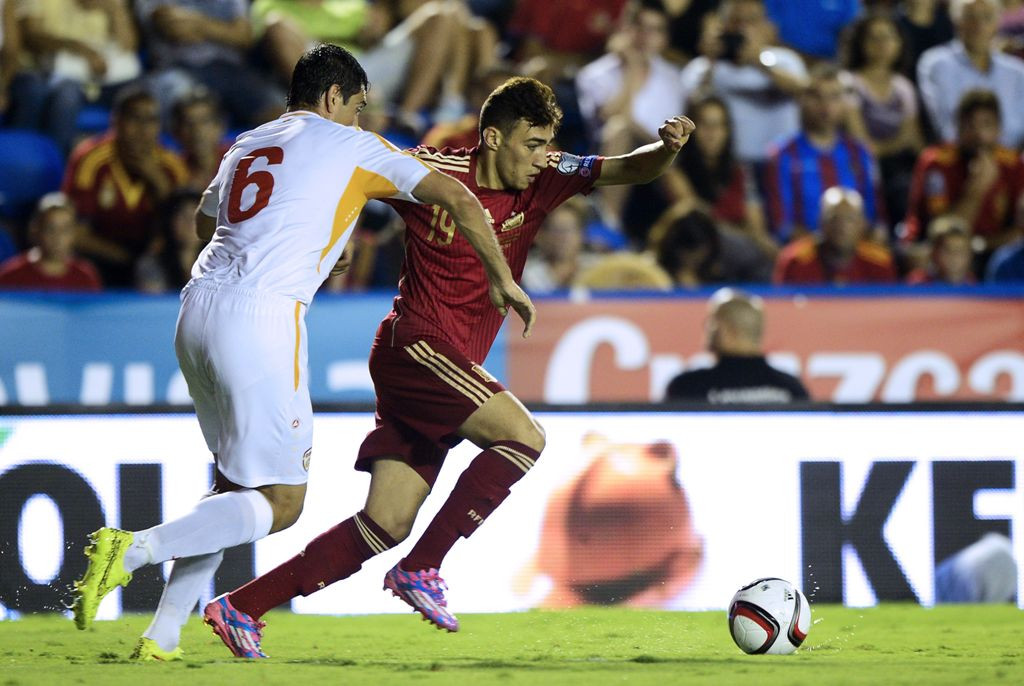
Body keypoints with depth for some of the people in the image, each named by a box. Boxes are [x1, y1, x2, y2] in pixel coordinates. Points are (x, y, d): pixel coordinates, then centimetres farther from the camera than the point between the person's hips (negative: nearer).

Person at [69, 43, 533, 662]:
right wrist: (502, 279, 19)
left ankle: (163, 636, 10)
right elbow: (458, 200, 7)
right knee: (280, 502, -4)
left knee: (238, 481, 19)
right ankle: (135, 549, -21)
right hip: (261, 316, -7)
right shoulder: (350, 146, 8)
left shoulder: (247, 145, 25)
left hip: (198, 307, 7)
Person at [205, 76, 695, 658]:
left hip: (452, 366, 7)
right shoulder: (436, 172, -6)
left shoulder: (544, 181, 7)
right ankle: (421, 569, -16)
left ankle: (243, 605, 5)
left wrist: (667, 148, -16)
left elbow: (627, 170, 3)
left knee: (386, 527, 2)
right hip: (415, 345, -7)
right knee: (525, 436, -22)